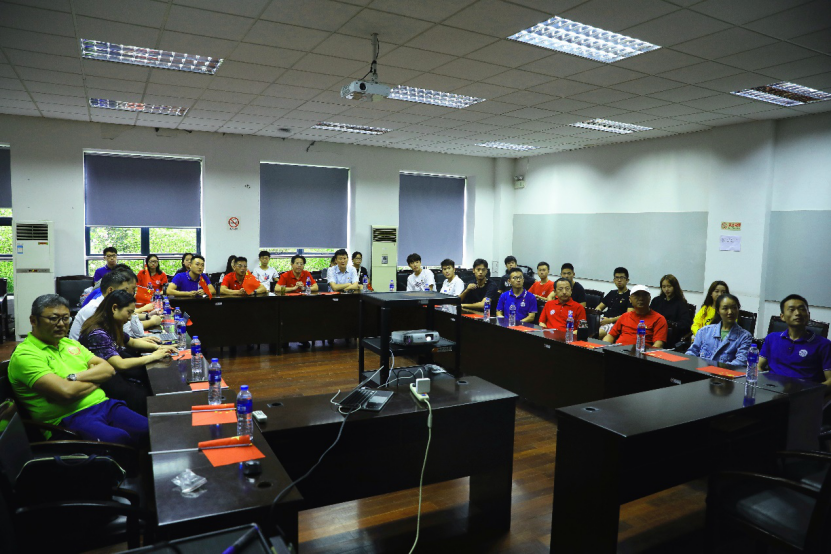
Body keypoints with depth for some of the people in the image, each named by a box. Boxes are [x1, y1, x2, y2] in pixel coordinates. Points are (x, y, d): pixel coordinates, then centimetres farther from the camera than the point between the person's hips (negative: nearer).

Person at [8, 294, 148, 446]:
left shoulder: (70, 344, 21)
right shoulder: (24, 355, -4)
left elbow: (108, 370, 12)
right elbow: (66, 392, -17)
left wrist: (75, 377, -5)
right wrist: (95, 378, 2)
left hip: (104, 405, 7)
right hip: (70, 418, -7)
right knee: (119, 438, -36)